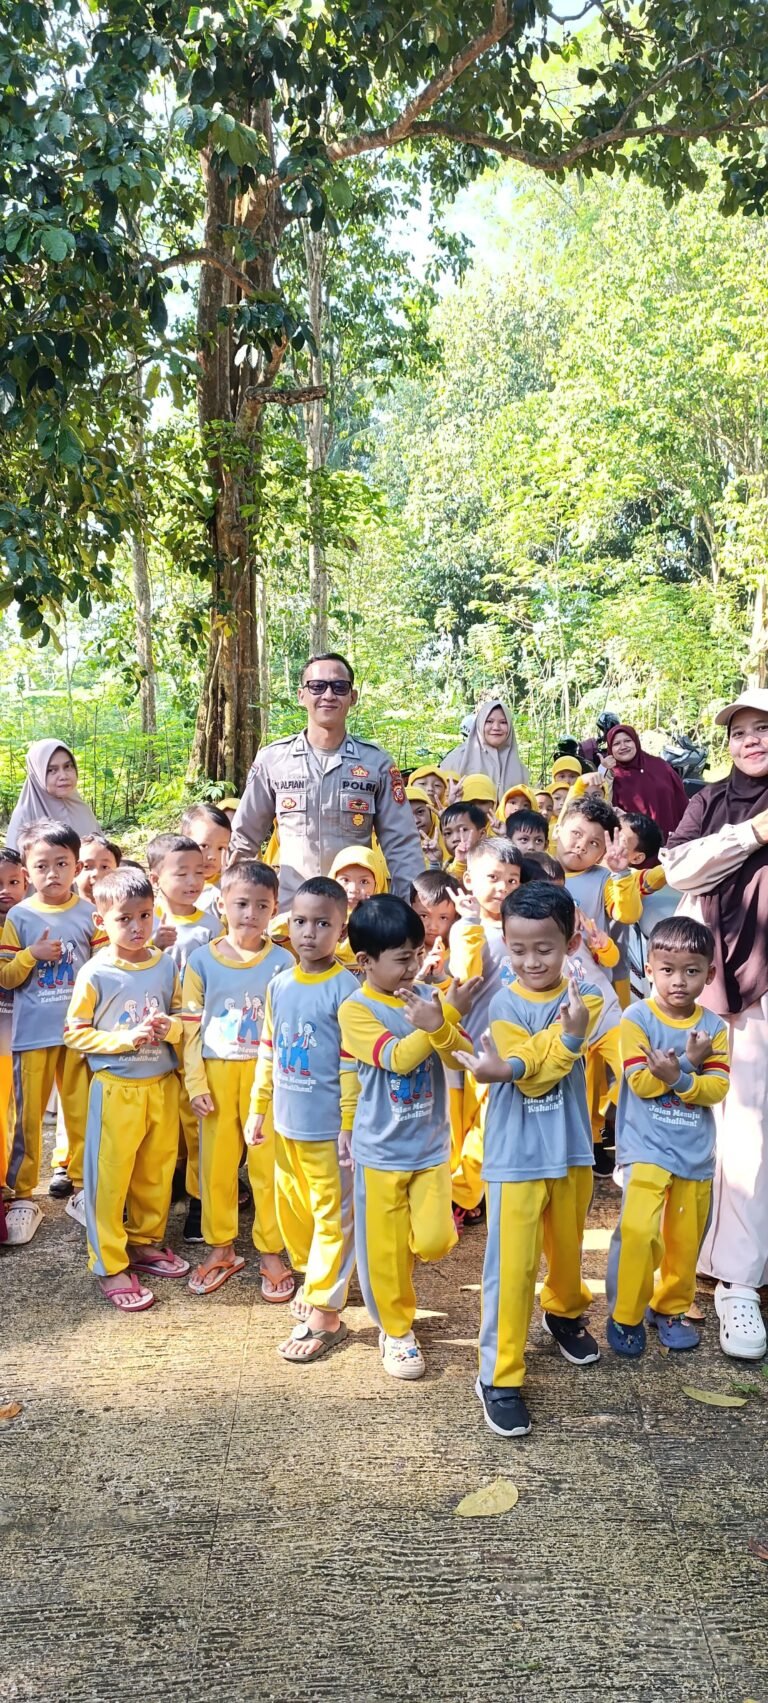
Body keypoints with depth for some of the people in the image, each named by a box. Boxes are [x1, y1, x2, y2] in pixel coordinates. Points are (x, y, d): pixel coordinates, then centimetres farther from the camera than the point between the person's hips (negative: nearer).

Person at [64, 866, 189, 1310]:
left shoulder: (166, 965, 1)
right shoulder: (95, 973, -11)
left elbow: (183, 1017, 11)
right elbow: (76, 1034, -8)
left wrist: (170, 1027, -12)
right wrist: (128, 1038, -19)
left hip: (162, 1085, 4)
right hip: (116, 1088, -4)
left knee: (156, 1171, 16)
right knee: (109, 1177, 2)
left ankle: (146, 1242, 35)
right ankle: (110, 1266, 14)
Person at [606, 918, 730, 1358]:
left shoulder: (714, 1027, 2)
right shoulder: (637, 1017, -7)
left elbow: (717, 1088, -7)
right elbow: (640, 1081, -14)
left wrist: (677, 1078, -23)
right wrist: (689, 1063, -19)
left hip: (696, 1152, 4)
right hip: (646, 1147, -4)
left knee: (687, 1238, 11)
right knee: (637, 1228, -17)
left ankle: (671, 1308, 34)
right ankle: (625, 1316, 2)